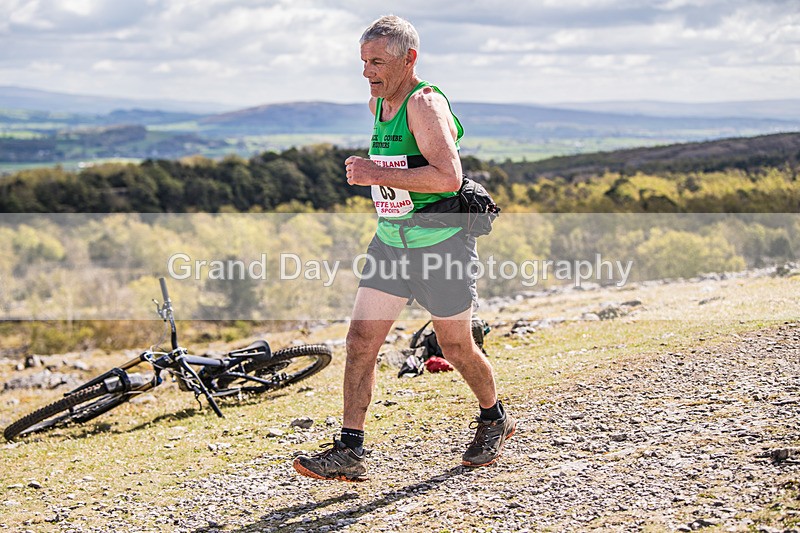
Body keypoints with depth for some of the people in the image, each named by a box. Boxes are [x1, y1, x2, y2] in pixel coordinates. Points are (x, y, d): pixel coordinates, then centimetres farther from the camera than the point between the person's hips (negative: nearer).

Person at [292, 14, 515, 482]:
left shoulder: (425, 103, -17)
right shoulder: (378, 103, 10)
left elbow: (448, 177, -30)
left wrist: (378, 174, -29)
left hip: (442, 242, -7)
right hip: (391, 241, 8)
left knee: (456, 347, 7)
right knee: (361, 341, -3)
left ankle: (494, 421, 33)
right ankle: (349, 451, -1)